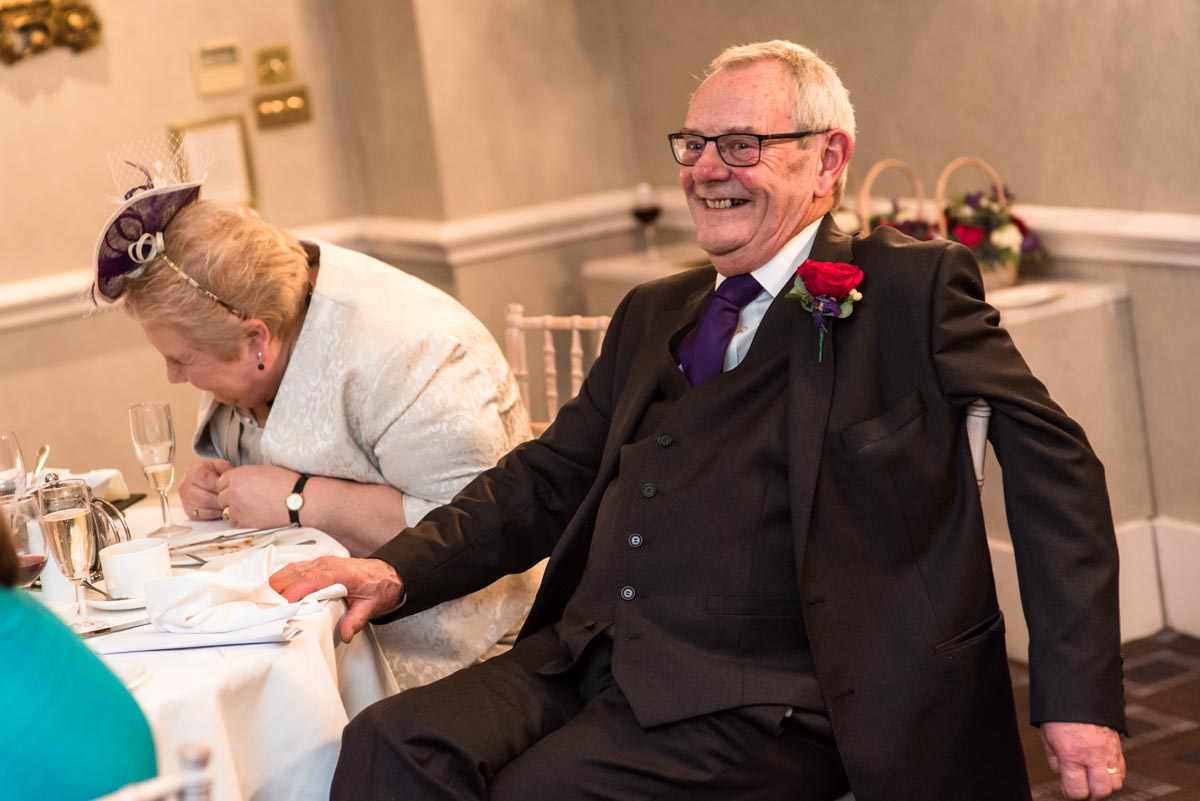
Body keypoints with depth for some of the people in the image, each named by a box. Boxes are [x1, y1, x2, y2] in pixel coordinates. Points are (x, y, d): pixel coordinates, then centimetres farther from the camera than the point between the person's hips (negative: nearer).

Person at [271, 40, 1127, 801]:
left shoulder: (913, 288, 3)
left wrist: (1077, 698, -8)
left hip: (759, 700, -5)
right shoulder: (654, 314, 22)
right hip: (588, 661, 5)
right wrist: (398, 571, 2)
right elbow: (548, 479, 19)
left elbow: (1051, 461, -1)